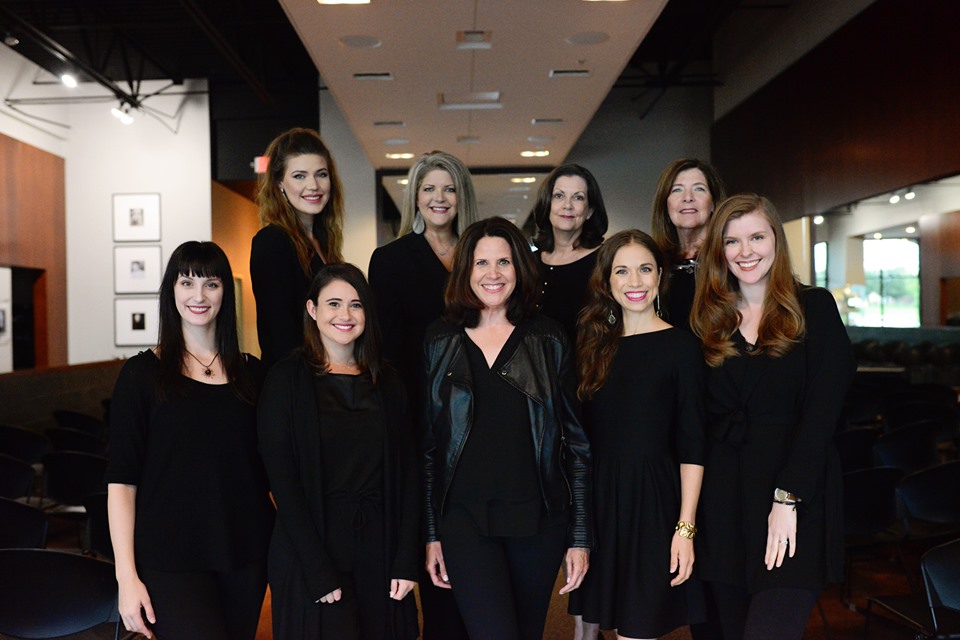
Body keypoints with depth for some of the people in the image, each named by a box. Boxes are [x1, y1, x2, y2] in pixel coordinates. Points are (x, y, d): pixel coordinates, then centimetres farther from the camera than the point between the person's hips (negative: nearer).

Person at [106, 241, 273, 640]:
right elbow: (121, 480, -5)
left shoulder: (251, 373, 7)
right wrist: (127, 576, -10)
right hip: (170, 559, -3)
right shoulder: (143, 373, -2)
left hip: (246, 556, 4)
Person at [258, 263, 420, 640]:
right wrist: (319, 572, -16)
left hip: (379, 552, 4)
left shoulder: (388, 384, 7)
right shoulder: (287, 379, -5)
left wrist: (406, 562, -4)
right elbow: (282, 479, -10)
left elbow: (407, 476, 6)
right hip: (309, 555, -4)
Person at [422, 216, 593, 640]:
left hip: (538, 521, 1)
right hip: (465, 519, 0)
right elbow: (426, 445, 6)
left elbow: (576, 441, 3)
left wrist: (579, 537, -1)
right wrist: (430, 534, 3)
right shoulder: (439, 342, 4)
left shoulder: (548, 340, 2)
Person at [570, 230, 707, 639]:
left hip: (653, 502, -4)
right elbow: (587, 435, 10)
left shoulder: (681, 345, -5)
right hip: (600, 501, 5)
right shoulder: (596, 344, 8)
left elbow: (691, 445, -7)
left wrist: (686, 526, -13)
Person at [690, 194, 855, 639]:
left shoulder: (814, 308, 1)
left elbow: (821, 411, -7)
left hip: (796, 502, -3)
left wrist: (788, 497, -15)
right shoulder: (708, 320, 11)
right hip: (722, 504, 4)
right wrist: (692, 513, -1)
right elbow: (702, 417, 9)